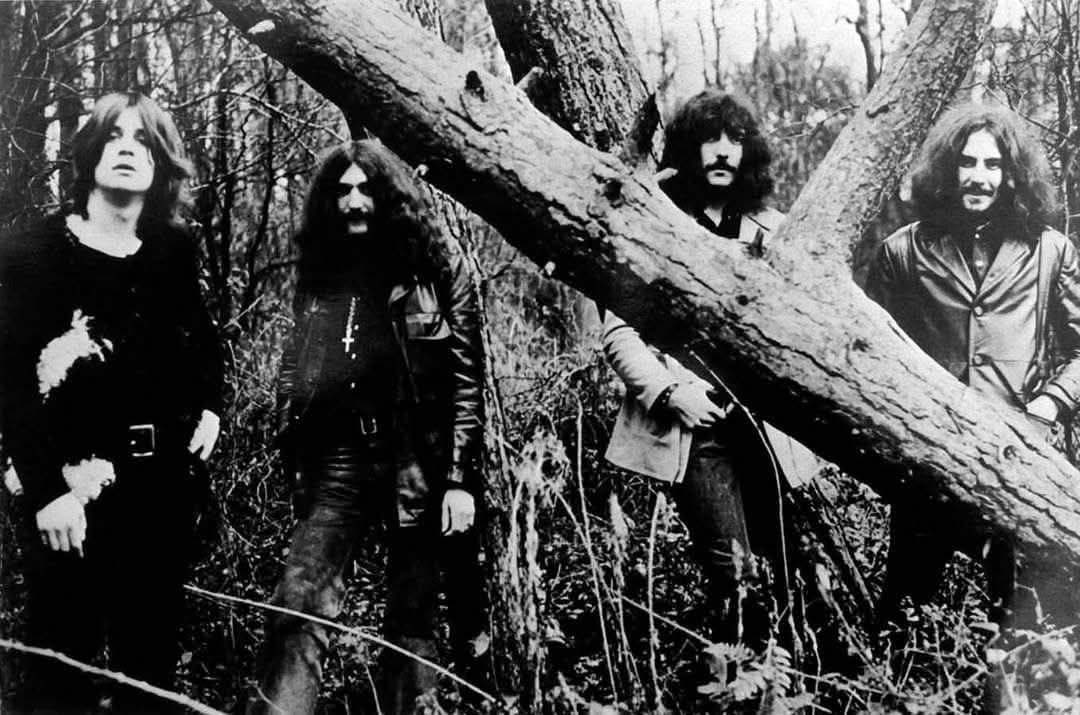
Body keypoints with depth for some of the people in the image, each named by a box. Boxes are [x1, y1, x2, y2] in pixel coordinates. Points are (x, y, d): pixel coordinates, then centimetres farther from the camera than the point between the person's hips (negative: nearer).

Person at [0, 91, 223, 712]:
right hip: (82, 482, -4)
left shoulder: (175, 252, 8)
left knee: (152, 655, 12)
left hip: (169, 480, 4)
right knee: (63, 662, 0)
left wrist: (211, 407, 10)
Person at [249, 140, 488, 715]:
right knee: (299, 607, -10)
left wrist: (460, 480, -9)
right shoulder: (319, 270, 11)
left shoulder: (437, 264, 0)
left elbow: (467, 378, -4)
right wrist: (293, 443, 12)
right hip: (337, 458, 3)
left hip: (418, 462, -3)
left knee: (411, 621, 6)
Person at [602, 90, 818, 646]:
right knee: (730, 569, -14)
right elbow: (618, 333, -2)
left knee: (774, 573, 6)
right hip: (693, 424, -4)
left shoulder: (770, 232, 13)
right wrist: (670, 393, -13)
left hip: (764, 422, 4)